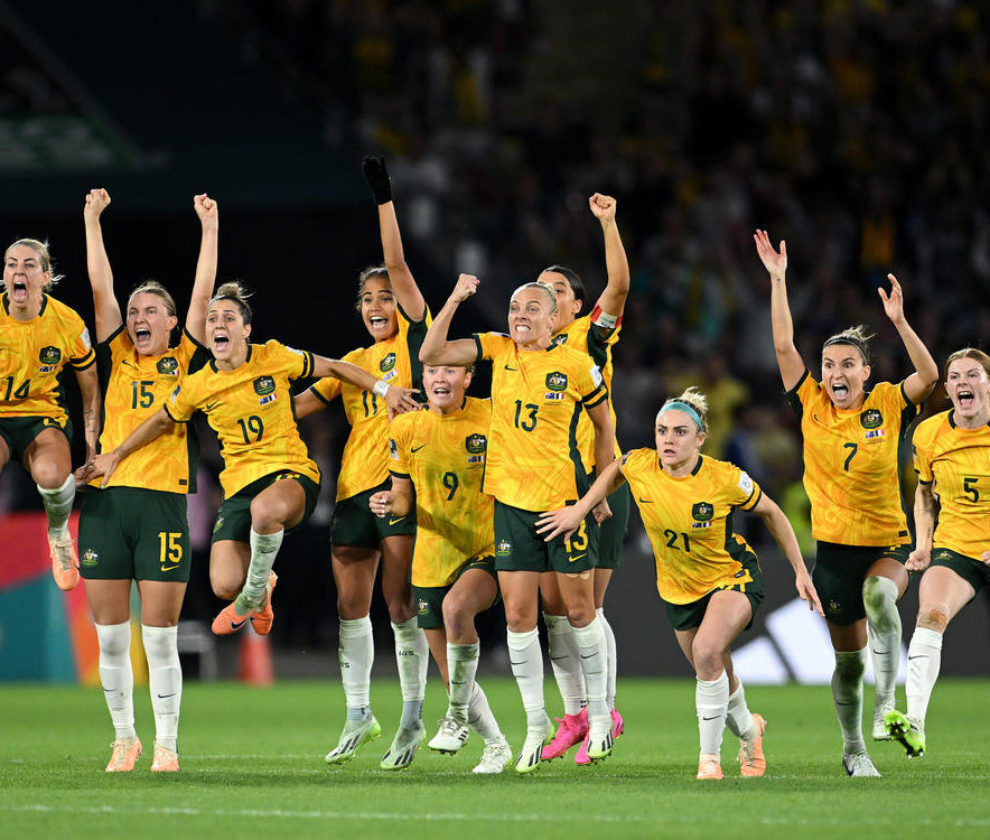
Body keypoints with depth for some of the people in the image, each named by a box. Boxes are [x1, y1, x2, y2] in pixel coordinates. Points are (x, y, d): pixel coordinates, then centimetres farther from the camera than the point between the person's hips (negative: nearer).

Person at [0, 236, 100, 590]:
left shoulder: (68, 324, -8)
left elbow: (91, 389, 6)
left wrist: (91, 450, 4)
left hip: (42, 416, 1)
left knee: (53, 474, -35)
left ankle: (58, 534, 1)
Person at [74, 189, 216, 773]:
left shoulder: (185, 362, 8)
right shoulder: (117, 359, 12)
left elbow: (203, 295, 3)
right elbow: (101, 287, 10)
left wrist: (210, 228, 3)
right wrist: (93, 220, 9)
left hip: (164, 500, -2)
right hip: (105, 498, 2)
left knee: (160, 638, -2)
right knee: (111, 637, 4)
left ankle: (167, 745, 4)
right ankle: (124, 739, 16)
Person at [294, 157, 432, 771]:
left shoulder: (413, 340, 2)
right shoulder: (353, 362, 19)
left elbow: (398, 265, -5)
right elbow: (303, 403, 17)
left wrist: (385, 201, -9)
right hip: (354, 487, 6)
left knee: (401, 605, -8)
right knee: (351, 608, 7)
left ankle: (413, 719, 0)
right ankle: (359, 716, 18)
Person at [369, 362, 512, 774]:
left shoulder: (491, 417, -6)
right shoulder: (407, 428, 1)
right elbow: (403, 496, 9)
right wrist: (388, 503, -13)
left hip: (487, 553, -4)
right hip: (432, 562, 4)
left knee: (456, 607, -35)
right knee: (450, 674, 4)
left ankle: (459, 715, -17)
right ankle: (496, 744, 27)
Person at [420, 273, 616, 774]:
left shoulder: (576, 366, -4)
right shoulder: (498, 350, 4)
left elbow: (604, 428, 7)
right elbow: (431, 355, -3)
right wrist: (455, 300, -10)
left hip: (566, 500, -3)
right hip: (511, 500, 3)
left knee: (579, 610, 5)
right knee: (518, 614, 1)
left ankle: (597, 713, 21)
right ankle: (535, 722, 11)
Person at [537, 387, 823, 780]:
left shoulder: (725, 479, -26)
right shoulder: (640, 466, -19)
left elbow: (770, 512, -9)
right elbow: (615, 469, 8)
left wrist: (800, 571, -5)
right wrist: (580, 509, 1)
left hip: (733, 576, -4)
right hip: (679, 587, 4)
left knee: (707, 651, -30)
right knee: (719, 677, 15)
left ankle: (710, 757, -15)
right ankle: (748, 730, 49)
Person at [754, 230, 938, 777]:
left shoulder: (887, 406, -4)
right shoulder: (811, 407, -1)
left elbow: (929, 376, -19)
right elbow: (784, 345, -7)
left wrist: (899, 321, -29)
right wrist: (777, 280, -12)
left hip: (888, 542, -2)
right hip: (833, 546, 2)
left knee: (878, 594, -36)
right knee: (848, 658, 7)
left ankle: (887, 702, -27)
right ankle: (853, 748, 26)